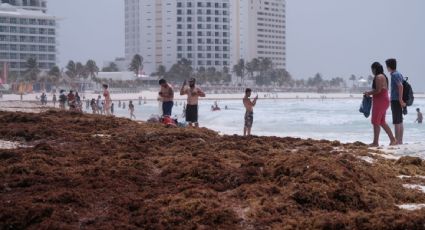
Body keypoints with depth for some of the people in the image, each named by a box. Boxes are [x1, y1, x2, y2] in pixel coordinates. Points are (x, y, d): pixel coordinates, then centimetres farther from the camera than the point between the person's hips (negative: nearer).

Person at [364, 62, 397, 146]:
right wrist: (371, 93, 14)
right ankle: (393, 139, 16)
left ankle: (375, 142, -5)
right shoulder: (383, 76, 18)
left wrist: (369, 93, -8)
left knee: (376, 122, -7)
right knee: (382, 122, 15)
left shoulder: (378, 77, -14)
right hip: (384, 101, 10)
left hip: (380, 101, -10)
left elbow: (378, 90, -22)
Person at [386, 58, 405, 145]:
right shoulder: (399, 74, 16)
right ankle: (400, 141, 14)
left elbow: (400, 86, -25)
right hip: (399, 101, 9)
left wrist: (400, 99, -24)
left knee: (397, 122, -7)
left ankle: (397, 141, -6)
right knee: (400, 122, 10)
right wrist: (401, 100, 18)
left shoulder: (394, 75, -13)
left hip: (395, 101, -9)